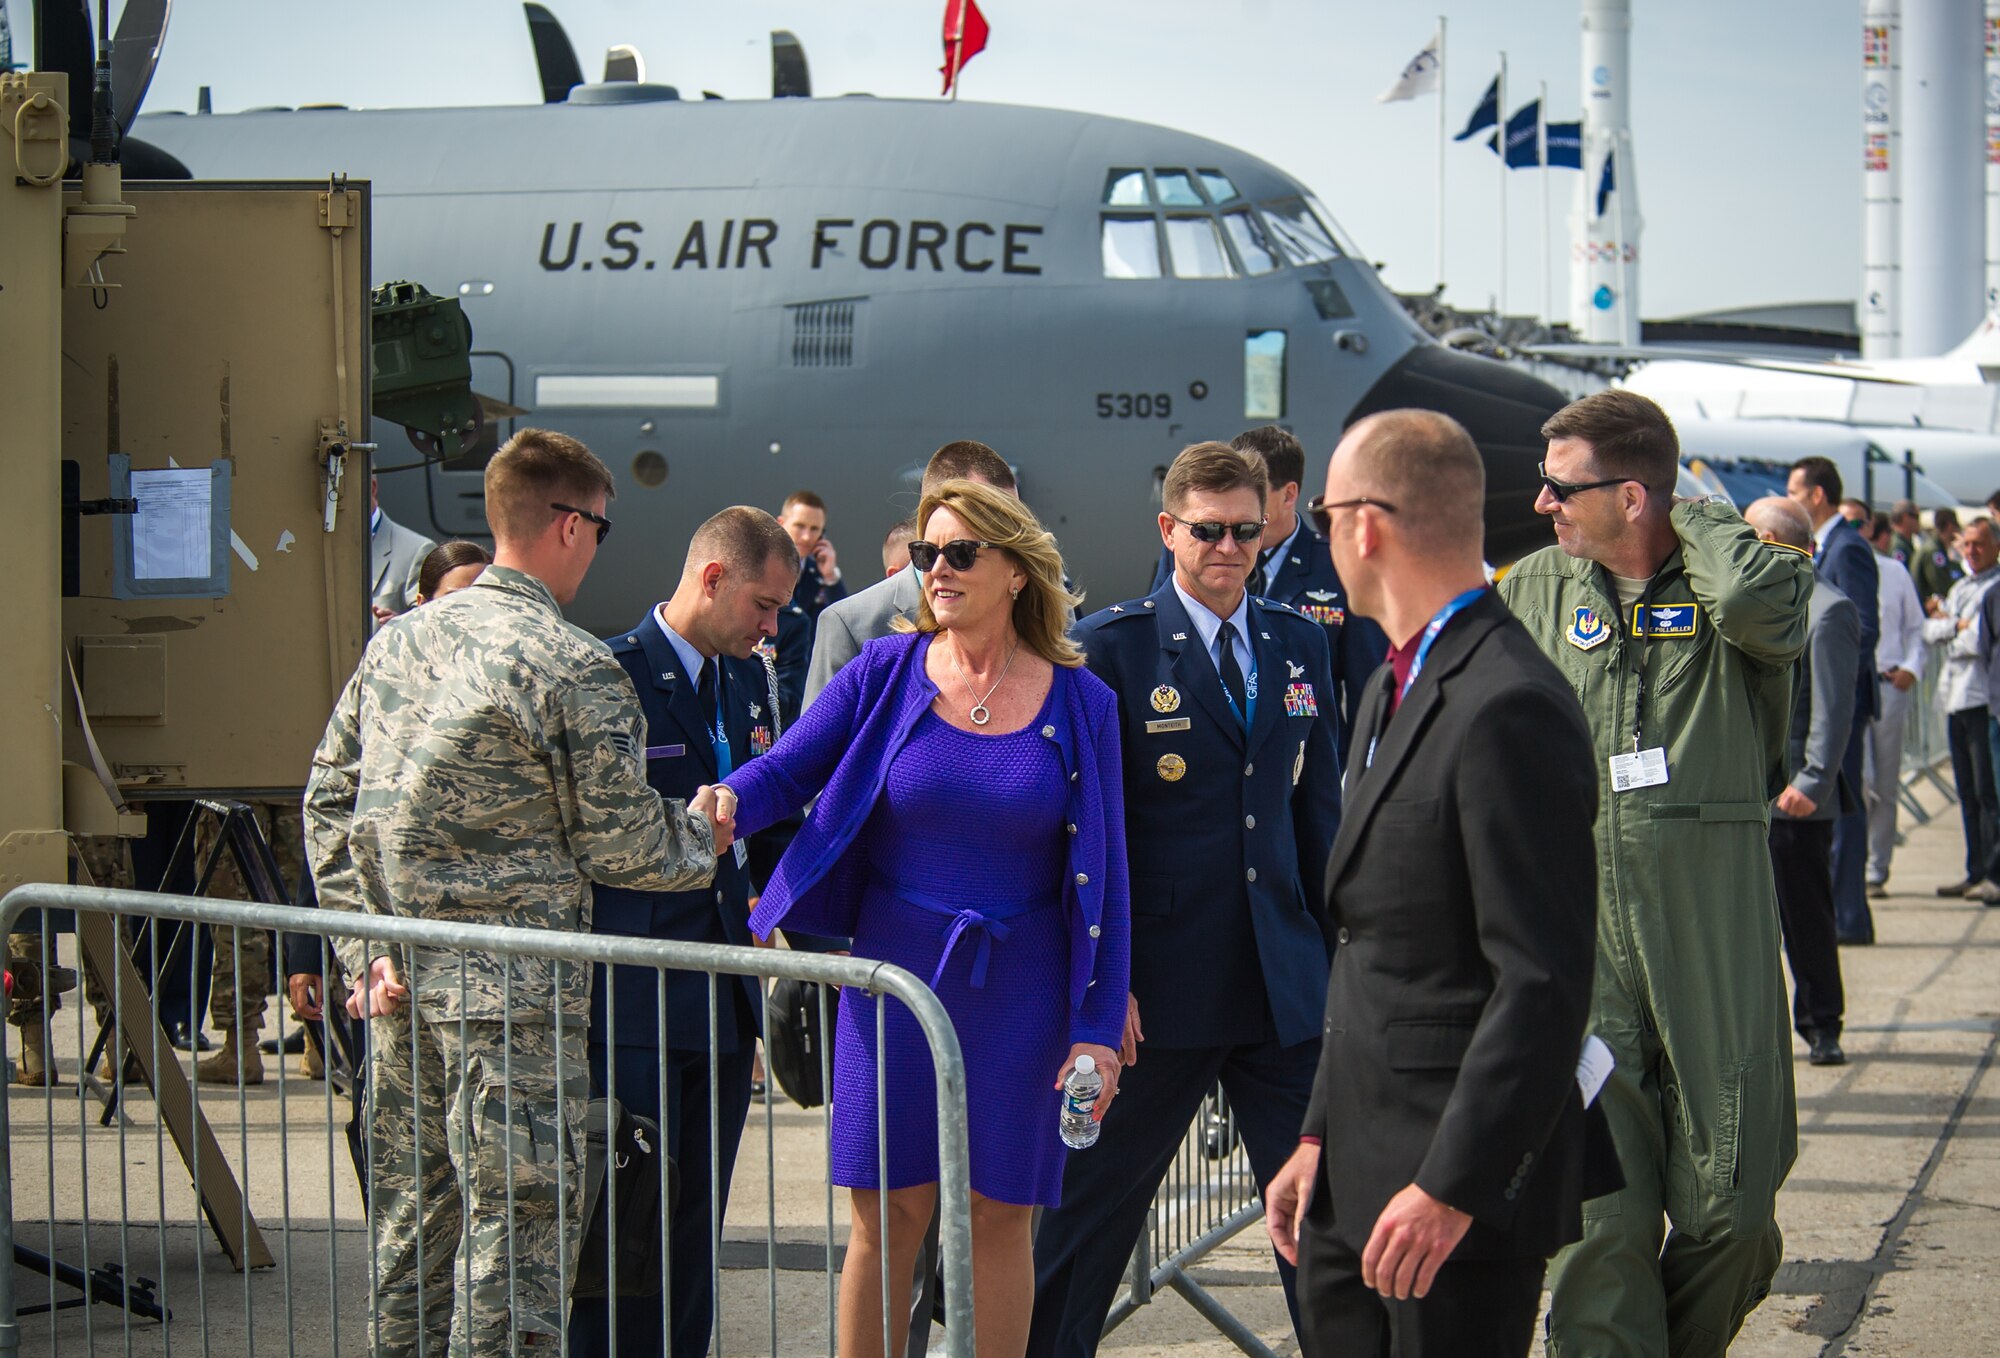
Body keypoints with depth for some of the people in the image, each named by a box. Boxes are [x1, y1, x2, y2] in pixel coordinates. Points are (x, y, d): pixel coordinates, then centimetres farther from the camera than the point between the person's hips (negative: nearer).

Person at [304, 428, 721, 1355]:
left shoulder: (396, 642, 9)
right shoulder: (575, 669, -12)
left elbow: (329, 801, 10)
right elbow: (618, 848, -7)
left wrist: (365, 944, 9)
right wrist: (704, 836, 12)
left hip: (403, 979, 7)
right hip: (510, 988, -7)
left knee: (411, 1212, 15)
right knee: (515, 1217, -2)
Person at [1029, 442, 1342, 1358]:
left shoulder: (1299, 645, 10)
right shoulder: (1111, 646, -6)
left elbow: (1318, 807, 15)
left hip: (1284, 979, 4)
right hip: (1161, 987, -4)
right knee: (1098, 1199, 8)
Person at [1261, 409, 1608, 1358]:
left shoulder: (1511, 711, -18)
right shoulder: (1394, 690, 15)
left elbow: (1545, 980, -21)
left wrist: (1450, 1188, -21)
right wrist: (1320, 1137, 16)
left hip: (1464, 1194, -9)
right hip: (1357, 1184, 9)